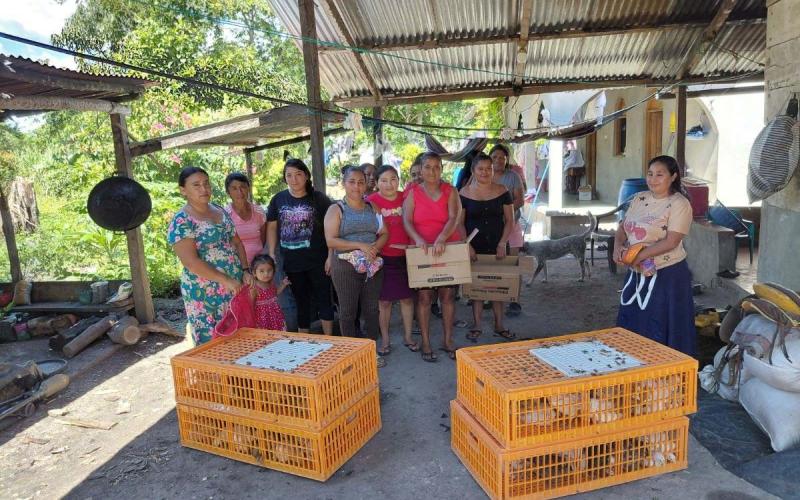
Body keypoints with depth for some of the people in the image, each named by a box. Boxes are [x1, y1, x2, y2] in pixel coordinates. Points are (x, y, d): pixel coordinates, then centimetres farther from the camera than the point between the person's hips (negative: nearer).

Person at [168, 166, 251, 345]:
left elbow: (236, 243, 15)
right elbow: (191, 262, -20)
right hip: (205, 293, -6)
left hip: (235, 287, 6)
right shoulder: (181, 222, -12)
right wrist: (226, 280, -19)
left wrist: (245, 271, 1)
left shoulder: (220, 210, 10)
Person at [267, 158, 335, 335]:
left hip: (317, 261, -3)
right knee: (301, 301, 15)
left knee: (323, 300, 3)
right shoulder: (278, 200, 3)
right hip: (291, 262, 3)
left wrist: (330, 256, -10)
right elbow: (271, 227, 9)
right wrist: (271, 255, 3)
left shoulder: (319, 199, -5)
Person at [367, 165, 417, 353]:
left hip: (405, 256, 3)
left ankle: (408, 337, 27)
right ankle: (385, 339, 24)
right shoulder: (371, 201, -7)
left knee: (407, 297, 11)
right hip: (383, 258, -3)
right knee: (384, 300, 8)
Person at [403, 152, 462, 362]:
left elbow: (454, 218, -11)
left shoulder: (450, 192, 4)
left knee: (448, 295, 6)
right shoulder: (413, 193, 3)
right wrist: (418, 239, -28)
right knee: (424, 297, 0)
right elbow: (406, 221, -8)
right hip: (422, 252, -1)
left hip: (448, 250, 1)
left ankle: (448, 341, 19)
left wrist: (441, 239, -29)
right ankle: (426, 343, 11)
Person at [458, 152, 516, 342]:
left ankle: (499, 325, 18)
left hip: (498, 246, 1)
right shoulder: (464, 193, -1)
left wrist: (502, 243, -8)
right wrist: (467, 245, -11)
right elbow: (459, 223, 0)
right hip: (474, 247, -1)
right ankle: (476, 326, 14)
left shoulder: (502, 191, 2)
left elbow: (509, 220, 3)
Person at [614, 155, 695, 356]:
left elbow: (671, 242, -20)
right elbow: (623, 227, 11)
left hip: (667, 274, -7)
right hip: (637, 274, 7)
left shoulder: (679, 204, -12)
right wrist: (618, 246, -9)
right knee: (631, 325, 16)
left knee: (662, 332, 4)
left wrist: (639, 256, -23)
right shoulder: (639, 198, 7)